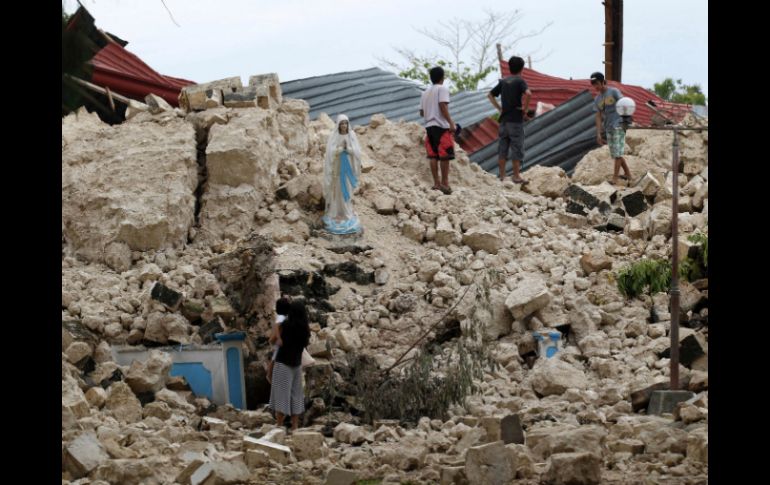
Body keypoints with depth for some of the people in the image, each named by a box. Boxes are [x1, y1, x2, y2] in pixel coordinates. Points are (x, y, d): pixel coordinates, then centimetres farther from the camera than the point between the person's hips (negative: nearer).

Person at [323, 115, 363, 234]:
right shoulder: (333, 137, -5)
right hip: (337, 167, -2)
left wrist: (348, 147, -22)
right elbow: (331, 152, -13)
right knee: (336, 190, 2)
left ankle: (347, 214, 12)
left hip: (348, 167, 2)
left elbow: (357, 152, -5)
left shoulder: (352, 135, 0)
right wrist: (341, 147, -24)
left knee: (347, 191, 5)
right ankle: (335, 214, 9)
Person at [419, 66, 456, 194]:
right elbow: (442, 105, -18)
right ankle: (444, 183, -5)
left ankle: (436, 183, 4)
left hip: (429, 126, 7)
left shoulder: (426, 92, 17)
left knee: (433, 156, 5)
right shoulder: (442, 89, -4)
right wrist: (451, 122, -19)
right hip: (441, 126, -7)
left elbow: (421, 112, 17)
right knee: (445, 155, -4)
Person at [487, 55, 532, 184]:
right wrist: (525, 109, -14)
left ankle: (501, 175, 13)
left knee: (503, 148, 10)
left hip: (504, 119, 6)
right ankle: (516, 176, -1)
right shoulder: (520, 81, -8)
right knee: (517, 149, -1)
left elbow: (490, 95, 18)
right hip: (516, 120, -6)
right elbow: (528, 93, -26)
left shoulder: (503, 82, 11)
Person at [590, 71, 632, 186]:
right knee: (615, 153, 9)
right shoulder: (597, 99, 12)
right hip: (608, 128, 7)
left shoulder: (614, 91, -3)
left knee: (617, 153, -8)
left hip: (618, 125, -7)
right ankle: (628, 174, 22)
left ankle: (615, 179, -9)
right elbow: (598, 117, 8)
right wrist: (598, 134, -1)